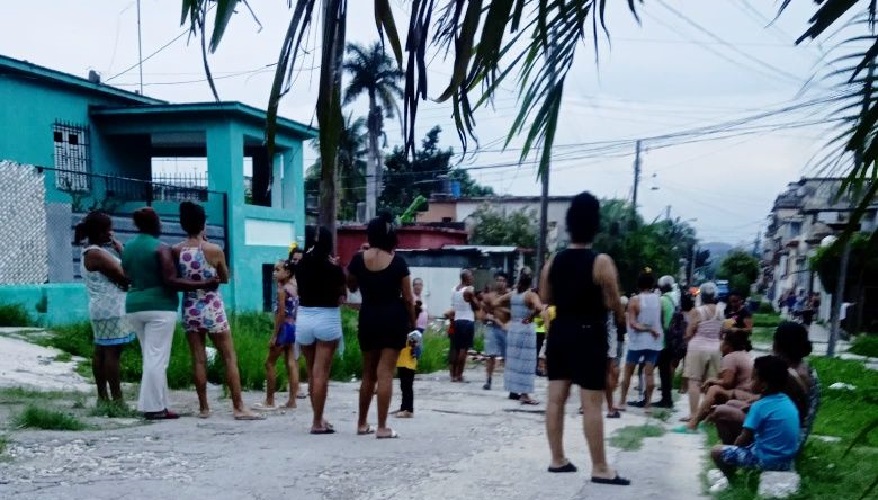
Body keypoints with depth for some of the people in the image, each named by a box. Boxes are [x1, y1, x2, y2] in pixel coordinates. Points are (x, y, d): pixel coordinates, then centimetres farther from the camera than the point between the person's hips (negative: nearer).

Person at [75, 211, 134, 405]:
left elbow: (108, 277, 16)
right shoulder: (97, 254, -15)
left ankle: (103, 396, 15)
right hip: (112, 310, -10)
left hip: (102, 309, 10)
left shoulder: (89, 253, 16)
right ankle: (117, 399, -8)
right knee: (112, 352, -9)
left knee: (101, 352, 10)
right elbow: (124, 277, -18)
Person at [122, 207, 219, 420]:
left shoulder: (128, 248, 11)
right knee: (157, 358, -5)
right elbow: (170, 281, -19)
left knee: (151, 357, 12)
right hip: (159, 306, -8)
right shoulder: (161, 248, -11)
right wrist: (202, 284, -17)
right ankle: (152, 407, -4)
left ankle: (159, 403, 15)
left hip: (134, 306, 8)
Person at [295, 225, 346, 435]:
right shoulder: (333, 268, -9)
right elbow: (342, 296, 1)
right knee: (321, 373, -2)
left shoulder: (301, 265, 3)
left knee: (311, 373, 16)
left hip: (304, 318, 4)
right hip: (327, 319, -4)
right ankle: (317, 422, 1)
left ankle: (318, 418, 24)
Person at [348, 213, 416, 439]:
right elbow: (408, 297, -5)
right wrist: (413, 321, 8)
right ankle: (382, 427, -4)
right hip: (393, 318, -3)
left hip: (368, 318, 3)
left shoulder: (358, 259, -2)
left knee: (368, 373, 14)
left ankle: (362, 424, 22)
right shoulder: (398, 261, -8)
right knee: (385, 373, -3)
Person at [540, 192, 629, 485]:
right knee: (592, 403, -2)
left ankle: (557, 459, 18)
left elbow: (545, 298, 11)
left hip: (559, 332, 6)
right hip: (588, 334, -6)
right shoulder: (601, 262, -13)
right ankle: (600, 468, 5)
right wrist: (621, 313, 8)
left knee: (556, 398, 9)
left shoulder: (554, 261, 4)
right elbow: (613, 305, -13)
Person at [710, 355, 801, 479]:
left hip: (767, 460, -8)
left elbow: (744, 440, -13)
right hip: (787, 460, 8)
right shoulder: (788, 402, 4)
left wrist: (734, 447, 7)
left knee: (716, 451, -3)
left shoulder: (759, 407, -18)